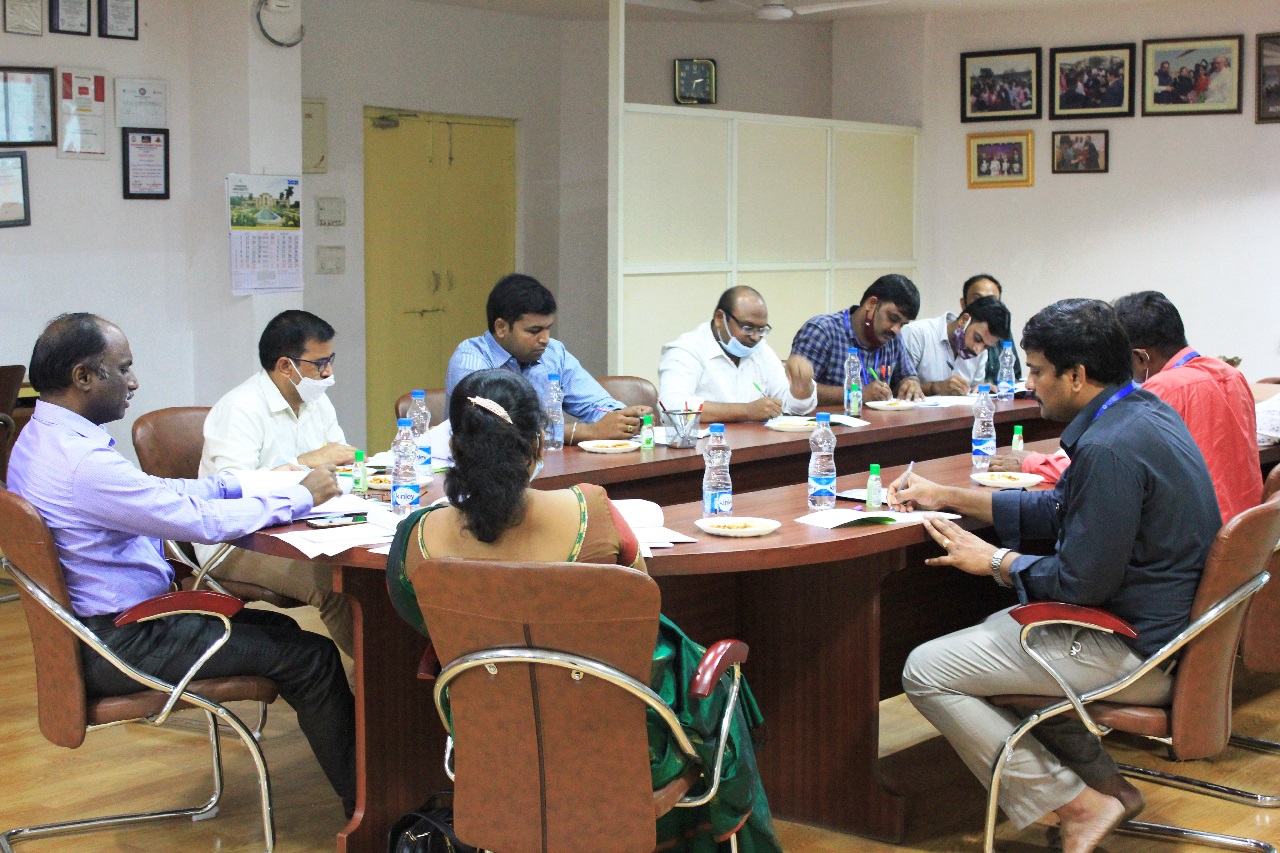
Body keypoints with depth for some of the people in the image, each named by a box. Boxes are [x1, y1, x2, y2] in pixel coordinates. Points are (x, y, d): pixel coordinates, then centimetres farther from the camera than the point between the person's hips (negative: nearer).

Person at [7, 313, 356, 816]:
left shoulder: (42, 437, 6)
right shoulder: (80, 461, -28)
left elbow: (155, 491, 14)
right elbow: (202, 521, -24)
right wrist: (301, 496, -11)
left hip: (95, 621, 11)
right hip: (119, 644, -11)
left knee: (279, 630, 17)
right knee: (311, 657, -7)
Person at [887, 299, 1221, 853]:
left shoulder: (1110, 448, -26)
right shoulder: (1141, 411, 7)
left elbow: (1083, 582, -23)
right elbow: (1058, 512, 17)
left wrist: (996, 561, -6)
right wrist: (947, 497, 17)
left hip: (1137, 652, -11)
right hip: (1166, 625, 11)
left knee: (926, 673, -8)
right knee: (993, 632, 30)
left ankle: (1077, 806, 0)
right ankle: (1106, 785, 23)